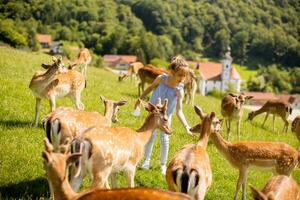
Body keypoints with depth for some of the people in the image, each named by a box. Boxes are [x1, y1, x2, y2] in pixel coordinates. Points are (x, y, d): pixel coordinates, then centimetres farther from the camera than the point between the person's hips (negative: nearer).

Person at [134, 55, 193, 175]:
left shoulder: (179, 91, -29)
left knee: (164, 139, 0)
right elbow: (151, 87, -5)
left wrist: (186, 126, -41)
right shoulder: (161, 79, -27)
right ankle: (146, 160, 25)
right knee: (150, 136, 9)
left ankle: (163, 165, 17)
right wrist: (140, 100, 5)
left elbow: (179, 111, -29)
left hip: (166, 115, -1)